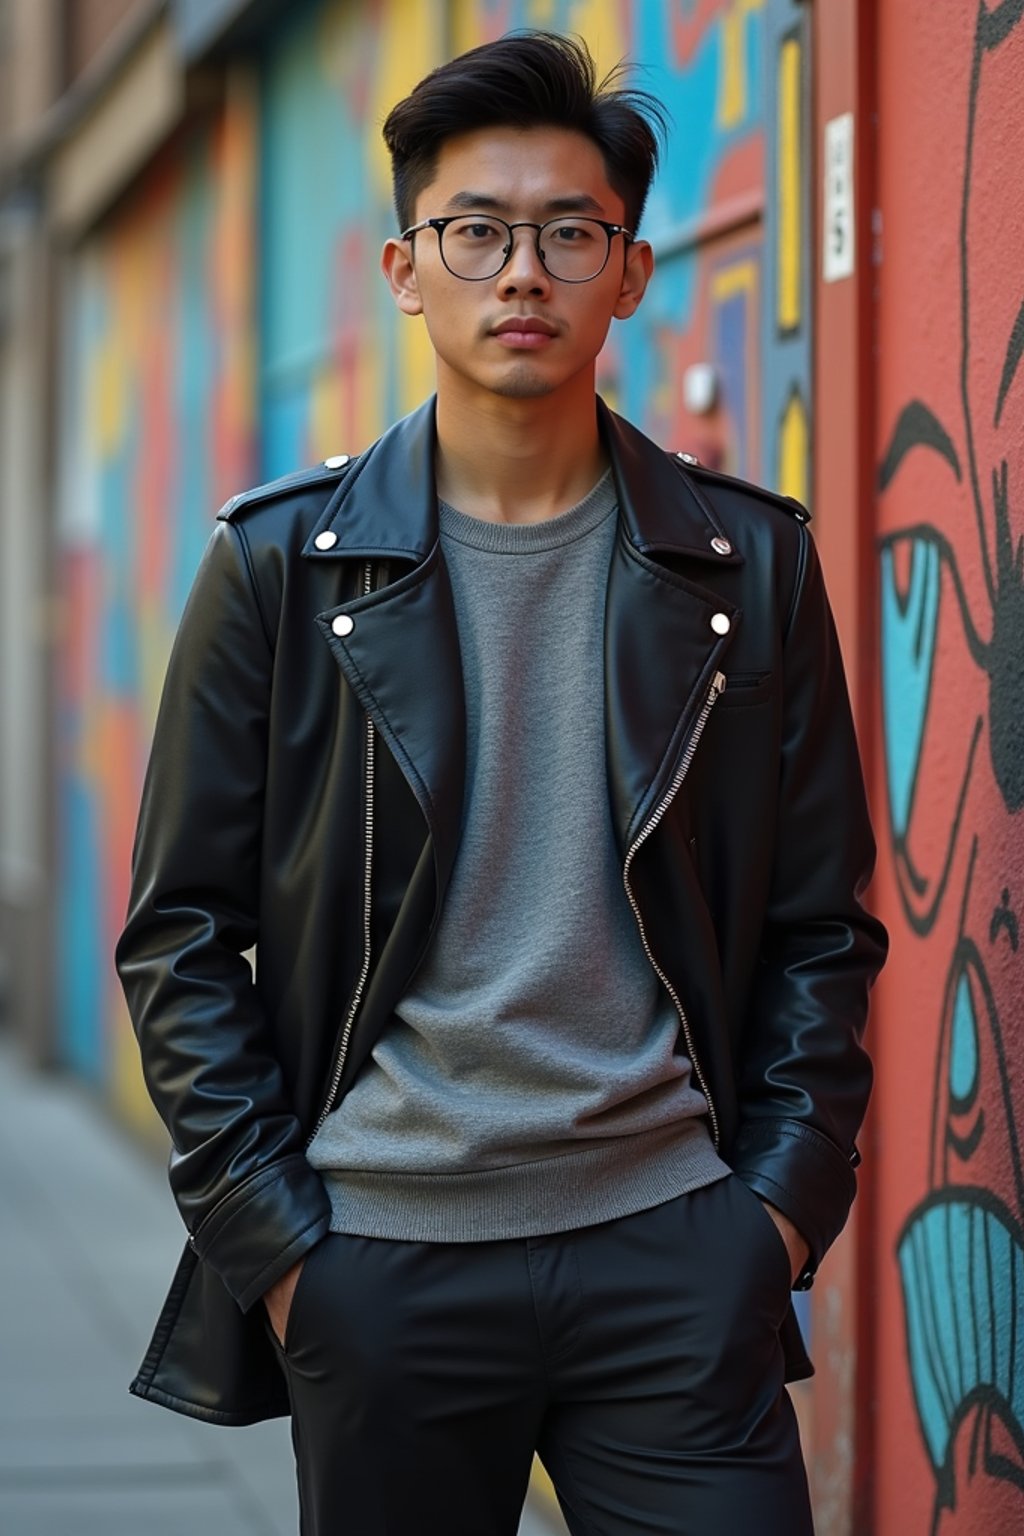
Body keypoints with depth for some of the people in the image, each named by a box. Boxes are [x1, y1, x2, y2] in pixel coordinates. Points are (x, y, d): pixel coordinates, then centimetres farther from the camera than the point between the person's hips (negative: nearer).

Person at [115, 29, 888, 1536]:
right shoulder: (282, 563, 2)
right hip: (380, 1266, 0)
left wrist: (785, 1204, 0)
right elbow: (182, 936, 2)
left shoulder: (749, 563, 5)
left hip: (672, 1250, 1)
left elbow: (821, 928, 9)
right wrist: (271, 1236, -4)